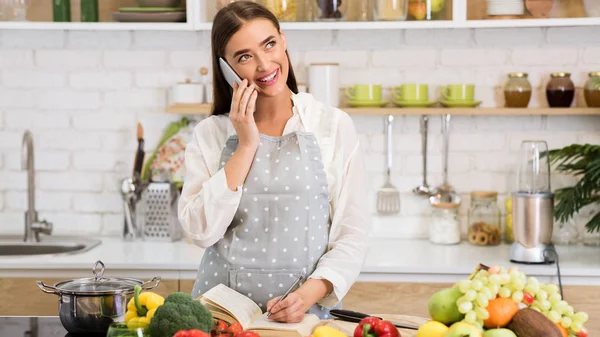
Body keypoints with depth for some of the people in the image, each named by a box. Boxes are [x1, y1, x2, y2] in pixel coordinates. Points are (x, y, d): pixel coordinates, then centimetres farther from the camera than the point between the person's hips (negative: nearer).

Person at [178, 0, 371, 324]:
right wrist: (246, 145, -8)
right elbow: (200, 231, -7)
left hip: (305, 310, 0)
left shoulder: (335, 126, 2)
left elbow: (351, 235, 1)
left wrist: (310, 293, -14)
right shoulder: (209, 135, 4)